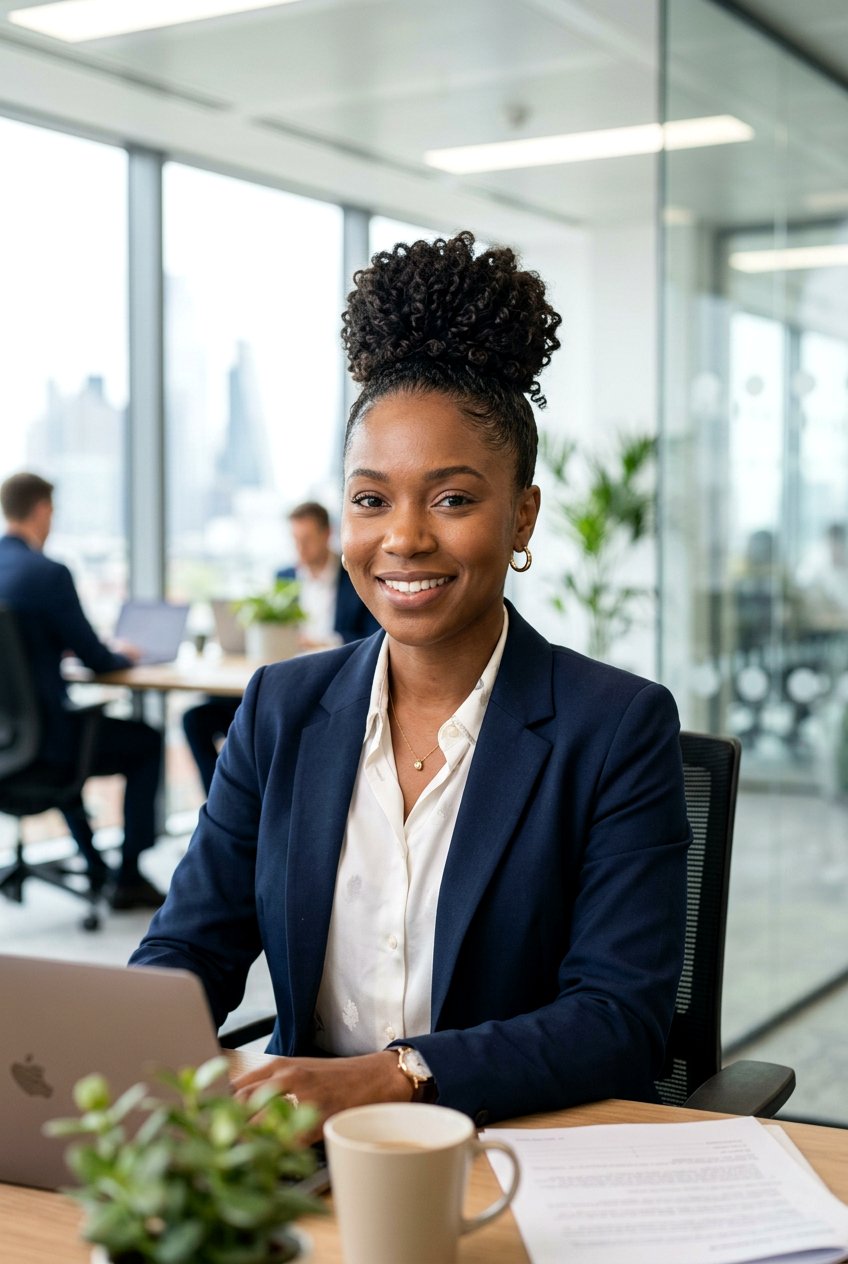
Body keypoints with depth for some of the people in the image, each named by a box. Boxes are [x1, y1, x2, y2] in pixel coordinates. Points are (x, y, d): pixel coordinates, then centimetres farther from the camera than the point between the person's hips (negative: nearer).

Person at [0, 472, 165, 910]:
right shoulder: (48, 573, -19)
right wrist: (123, 656, 10)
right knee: (147, 742, 15)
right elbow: (95, 658, -13)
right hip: (41, 735, -8)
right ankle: (128, 877, 16)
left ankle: (96, 869, 39)